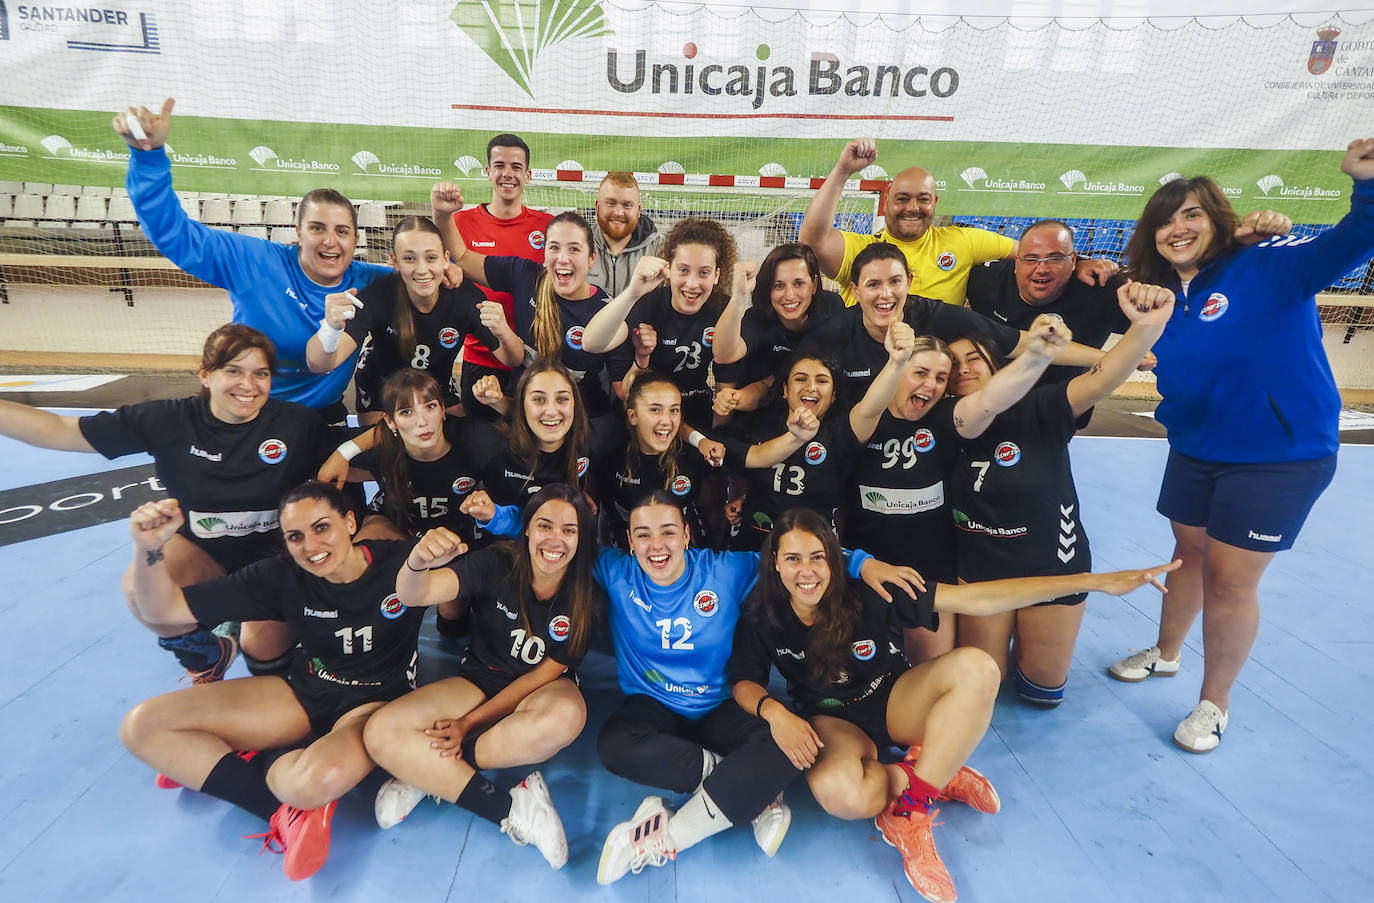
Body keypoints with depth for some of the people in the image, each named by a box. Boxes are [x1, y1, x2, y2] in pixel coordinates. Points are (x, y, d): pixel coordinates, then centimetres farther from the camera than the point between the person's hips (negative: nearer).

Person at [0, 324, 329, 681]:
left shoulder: (298, 423, -17)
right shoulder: (169, 421, -13)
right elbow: (60, 431, -12)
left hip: (276, 557, -2)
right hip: (203, 552, 2)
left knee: (263, 647, -19)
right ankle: (207, 657, 7)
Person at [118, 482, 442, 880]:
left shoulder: (399, 562, -18)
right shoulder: (282, 577, -9)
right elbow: (162, 611, -5)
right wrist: (149, 549, -25)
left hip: (377, 702, -5)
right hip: (304, 693, 5)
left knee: (321, 778, -40)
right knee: (141, 726, -7)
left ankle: (203, 765, -6)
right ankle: (284, 809, -15)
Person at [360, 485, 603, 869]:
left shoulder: (586, 598, -14)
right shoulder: (497, 564, -16)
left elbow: (545, 673, -10)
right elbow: (412, 594, -28)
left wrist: (470, 723, -15)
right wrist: (418, 561, -53)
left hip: (540, 693, -1)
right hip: (480, 680, 1)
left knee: (566, 715, -38)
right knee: (380, 732, -22)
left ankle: (425, 772, -18)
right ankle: (511, 810, -23)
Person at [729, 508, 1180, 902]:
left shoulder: (867, 593, -23)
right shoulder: (762, 618, -18)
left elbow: (973, 598, -25)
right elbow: (744, 682, -6)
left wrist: (1094, 581, -29)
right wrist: (772, 711, -32)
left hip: (894, 699, 1)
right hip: (835, 722, 0)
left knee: (974, 667, -31)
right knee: (839, 794, -38)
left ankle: (906, 814, -21)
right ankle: (938, 779, -7)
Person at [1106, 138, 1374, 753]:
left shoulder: (1268, 265, -14)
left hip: (1279, 457, -5)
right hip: (1195, 452, 5)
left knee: (1230, 579, 2)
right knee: (1190, 554, 20)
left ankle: (1215, 703, 23)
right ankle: (1165, 653, 44)